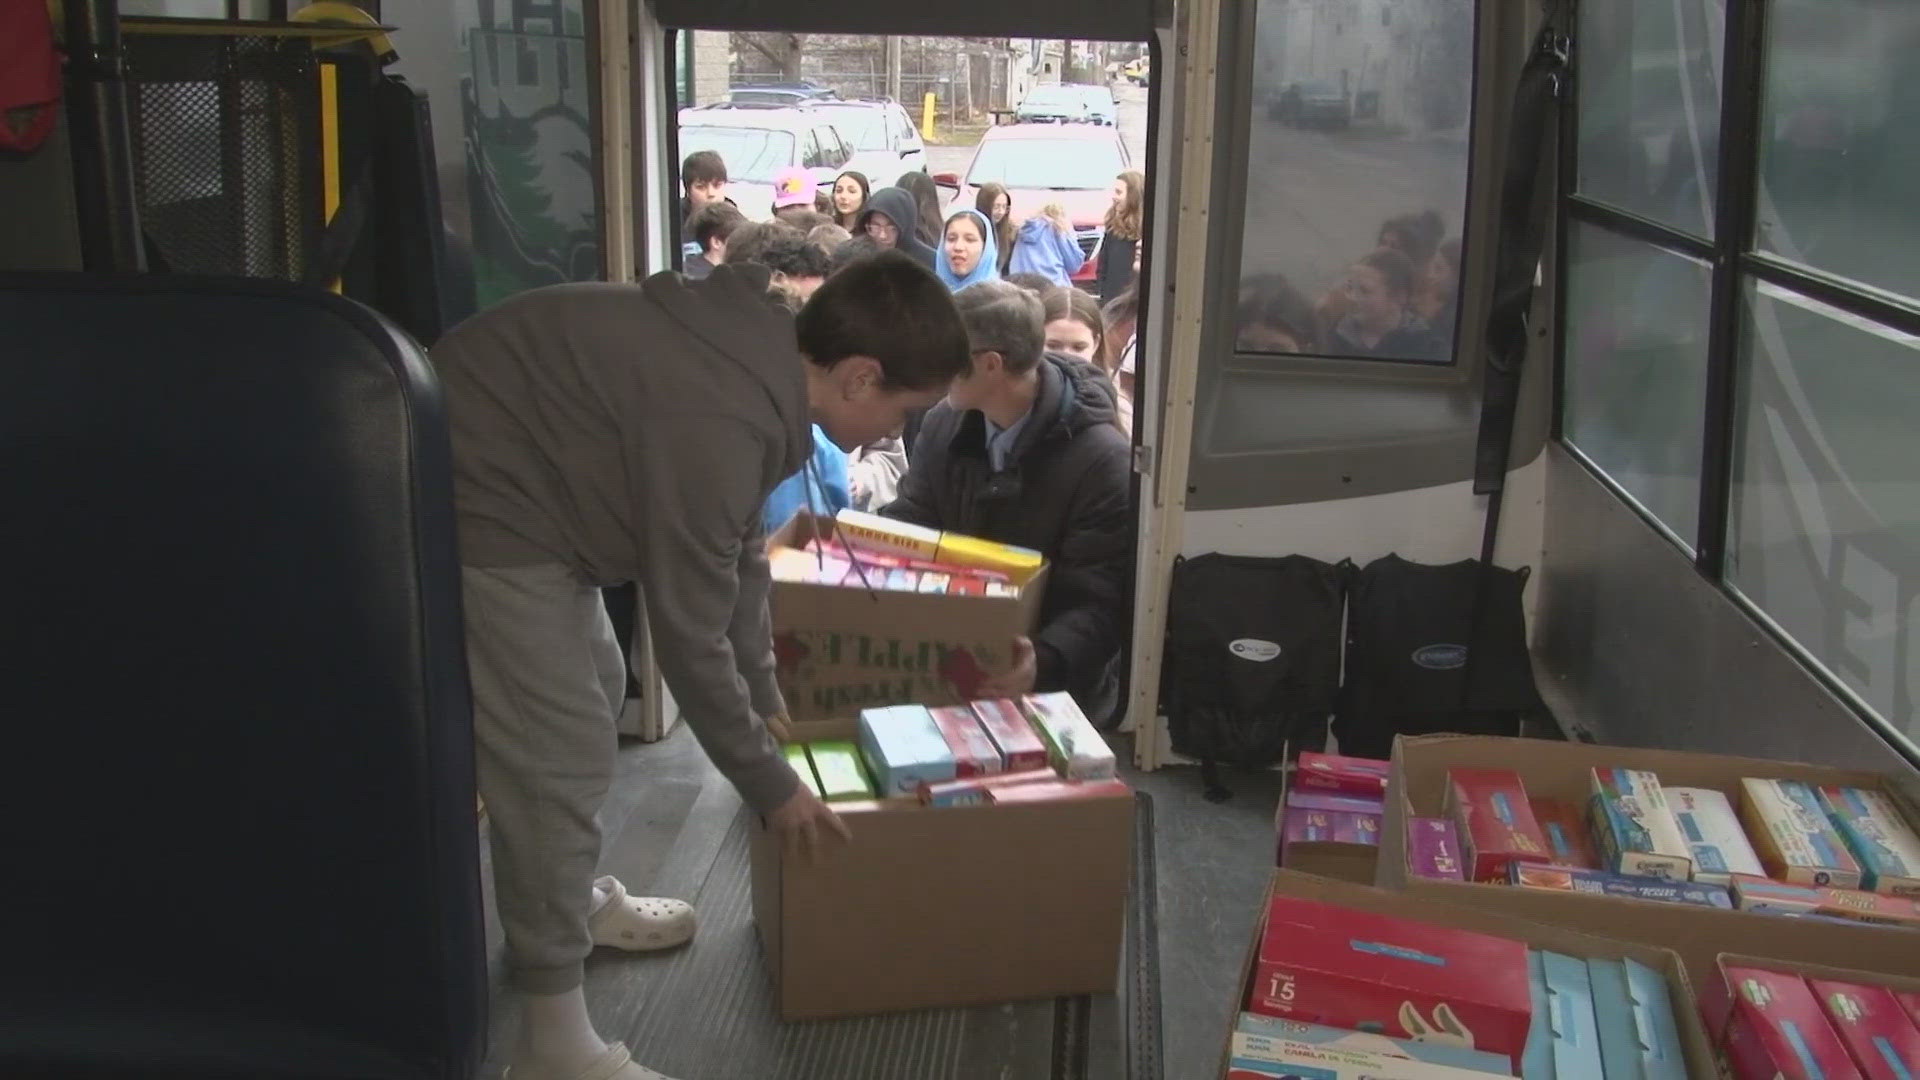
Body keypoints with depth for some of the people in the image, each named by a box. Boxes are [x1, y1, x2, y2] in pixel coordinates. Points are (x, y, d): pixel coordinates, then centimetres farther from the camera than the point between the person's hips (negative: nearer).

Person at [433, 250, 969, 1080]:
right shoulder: (719, 417, -30)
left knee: (595, 688, 22)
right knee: (561, 756, -8)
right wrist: (768, 783, -11)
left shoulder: (763, 355, 0)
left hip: (515, 479, 11)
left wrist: (766, 696, 20)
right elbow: (689, 632, -23)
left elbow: (736, 557, 12)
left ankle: (574, 899, 42)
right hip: (473, 500, -10)